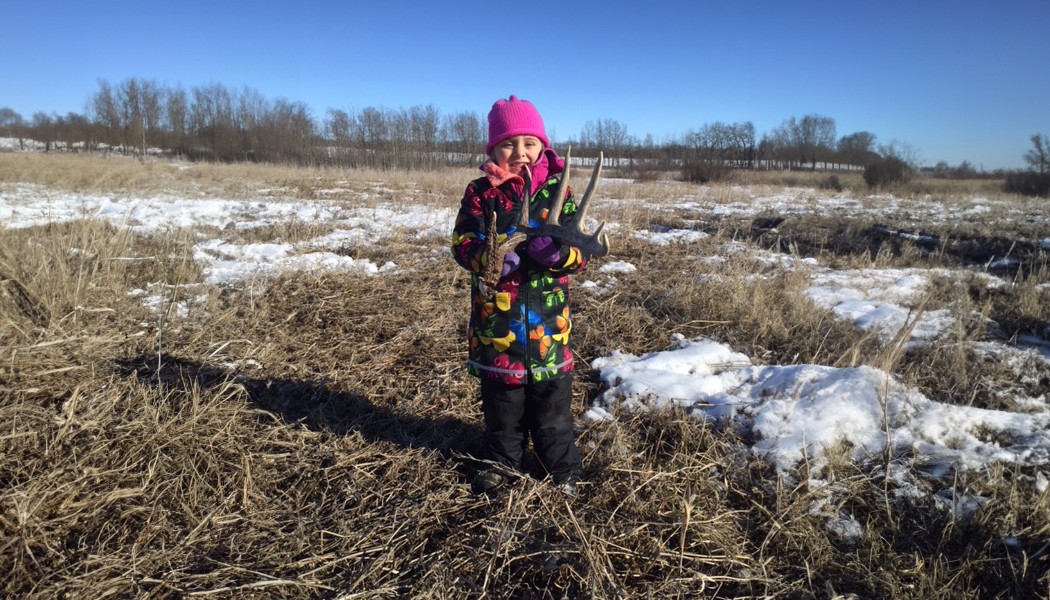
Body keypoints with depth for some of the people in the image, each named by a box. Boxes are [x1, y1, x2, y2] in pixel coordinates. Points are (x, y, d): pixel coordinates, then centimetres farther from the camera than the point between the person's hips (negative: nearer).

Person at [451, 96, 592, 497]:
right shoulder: (480, 193, -1)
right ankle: (503, 460, 38)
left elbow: (580, 254, -5)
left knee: (553, 401, 12)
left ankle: (563, 468, 31)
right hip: (495, 317, 1)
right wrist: (488, 259, -26)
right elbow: (462, 243, -6)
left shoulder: (558, 192, -2)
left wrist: (557, 253, -28)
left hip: (547, 318, 0)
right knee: (501, 399, 17)